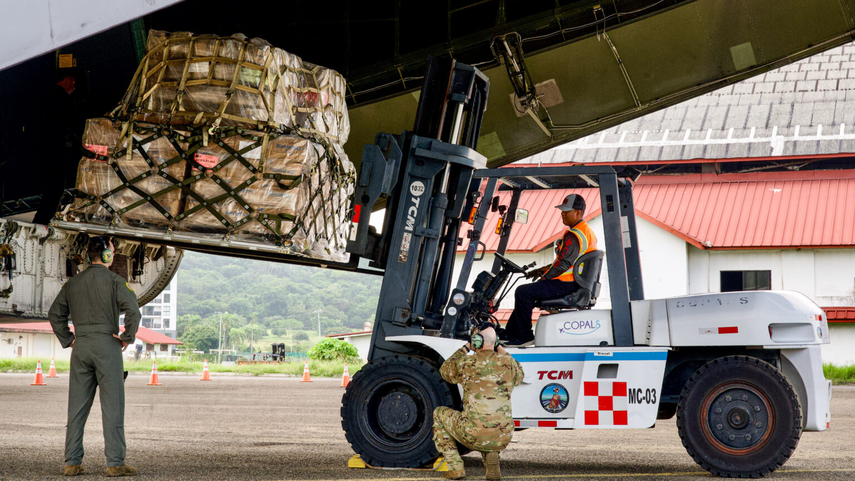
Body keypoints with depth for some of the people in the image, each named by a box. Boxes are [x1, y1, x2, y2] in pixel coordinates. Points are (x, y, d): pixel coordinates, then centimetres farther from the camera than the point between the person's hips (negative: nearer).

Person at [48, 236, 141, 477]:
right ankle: (115, 462, -5)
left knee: (77, 407, 8)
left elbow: (55, 313, 17)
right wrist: (128, 337, -6)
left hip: (80, 348, 5)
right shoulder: (114, 280, -5)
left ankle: (72, 462, 7)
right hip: (106, 345, -5)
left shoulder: (73, 283, 12)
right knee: (112, 405, -3)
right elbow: (133, 310, -18)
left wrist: (67, 340, 18)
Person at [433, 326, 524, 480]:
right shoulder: (507, 362, 2)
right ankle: (492, 456, 11)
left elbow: (445, 371, 20)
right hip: (503, 439, 3)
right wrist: (502, 350, 27)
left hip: (473, 436, -3)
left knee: (439, 413, 24)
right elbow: (519, 376, 27)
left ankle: (455, 467, 16)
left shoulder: (465, 363, -4)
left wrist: (465, 348, 24)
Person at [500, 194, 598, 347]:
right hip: (574, 282, 11)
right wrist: (545, 269, 14)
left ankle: (524, 337, -6)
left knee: (523, 292, -13)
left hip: (566, 284, -11)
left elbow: (564, 264, -24)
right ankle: (509, 333, 21)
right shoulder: (587, 231, 16)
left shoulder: (574, 235, -19)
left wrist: (544, 276, -10)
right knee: (526, 291, 19)